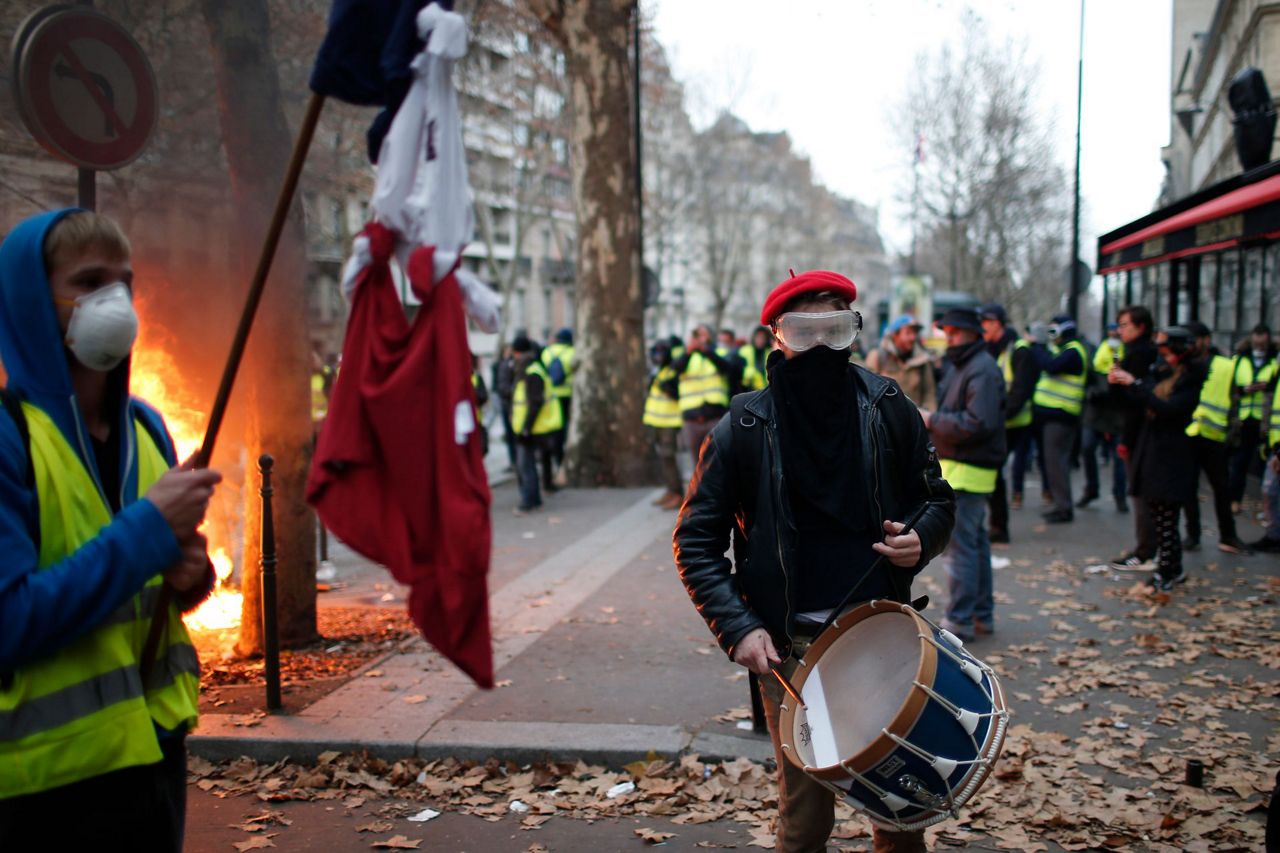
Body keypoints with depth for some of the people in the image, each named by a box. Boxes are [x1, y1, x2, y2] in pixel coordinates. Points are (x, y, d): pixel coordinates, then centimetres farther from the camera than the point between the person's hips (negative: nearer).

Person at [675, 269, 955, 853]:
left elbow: (937, 498, 14)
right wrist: (737, 628, -12)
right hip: (791, 646, -2)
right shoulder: (745, 428, -4)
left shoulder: (888, 408, 2)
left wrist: (922, 538, -8)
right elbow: (696, 542, -1)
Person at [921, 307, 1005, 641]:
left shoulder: (982, 371, -15)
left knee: (958, 546, -8)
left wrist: (932, 420, -17)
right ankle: (982, 614, 25)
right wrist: (930, 419, 3)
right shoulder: (958, 365, 17)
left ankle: (959, 621, -4)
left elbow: (977, 424, -25)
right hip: (957, 466, 10)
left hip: (968, 471, -10)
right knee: (975, 543, 16)